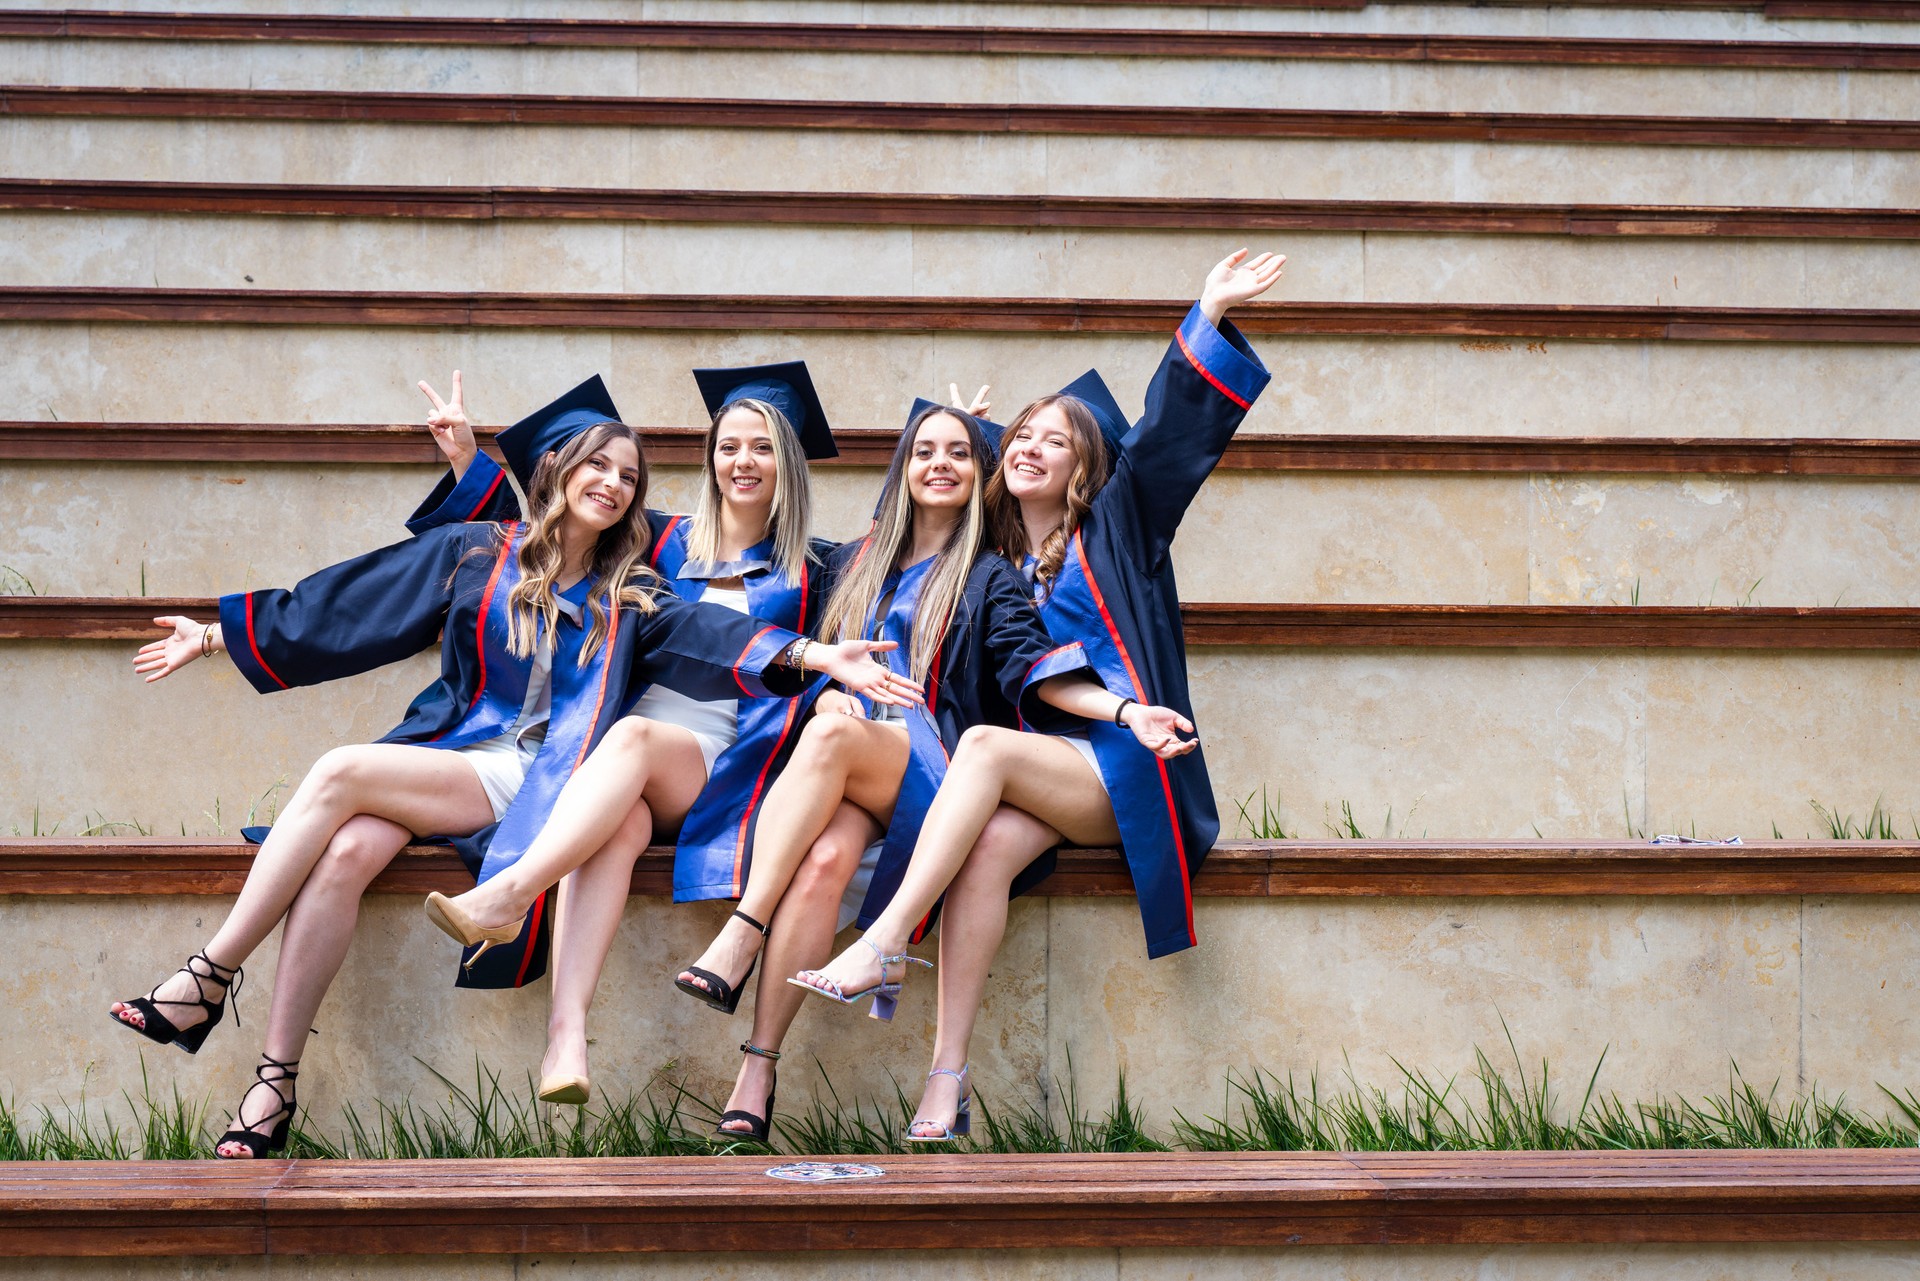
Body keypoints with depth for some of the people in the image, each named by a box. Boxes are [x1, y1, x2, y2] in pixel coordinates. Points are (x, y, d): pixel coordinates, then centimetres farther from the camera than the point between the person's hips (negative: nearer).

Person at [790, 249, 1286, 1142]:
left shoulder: (1113, 533, 9)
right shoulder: (993, 562, 20)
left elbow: (1168, 434, -1)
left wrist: (1208, 318, -12)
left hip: (1125, 773, -3)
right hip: (1041, 774, 3)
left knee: (984, 747, -30)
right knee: (989, 847, -30)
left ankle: (882, 943, -38)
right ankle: (948, 1082, -38)